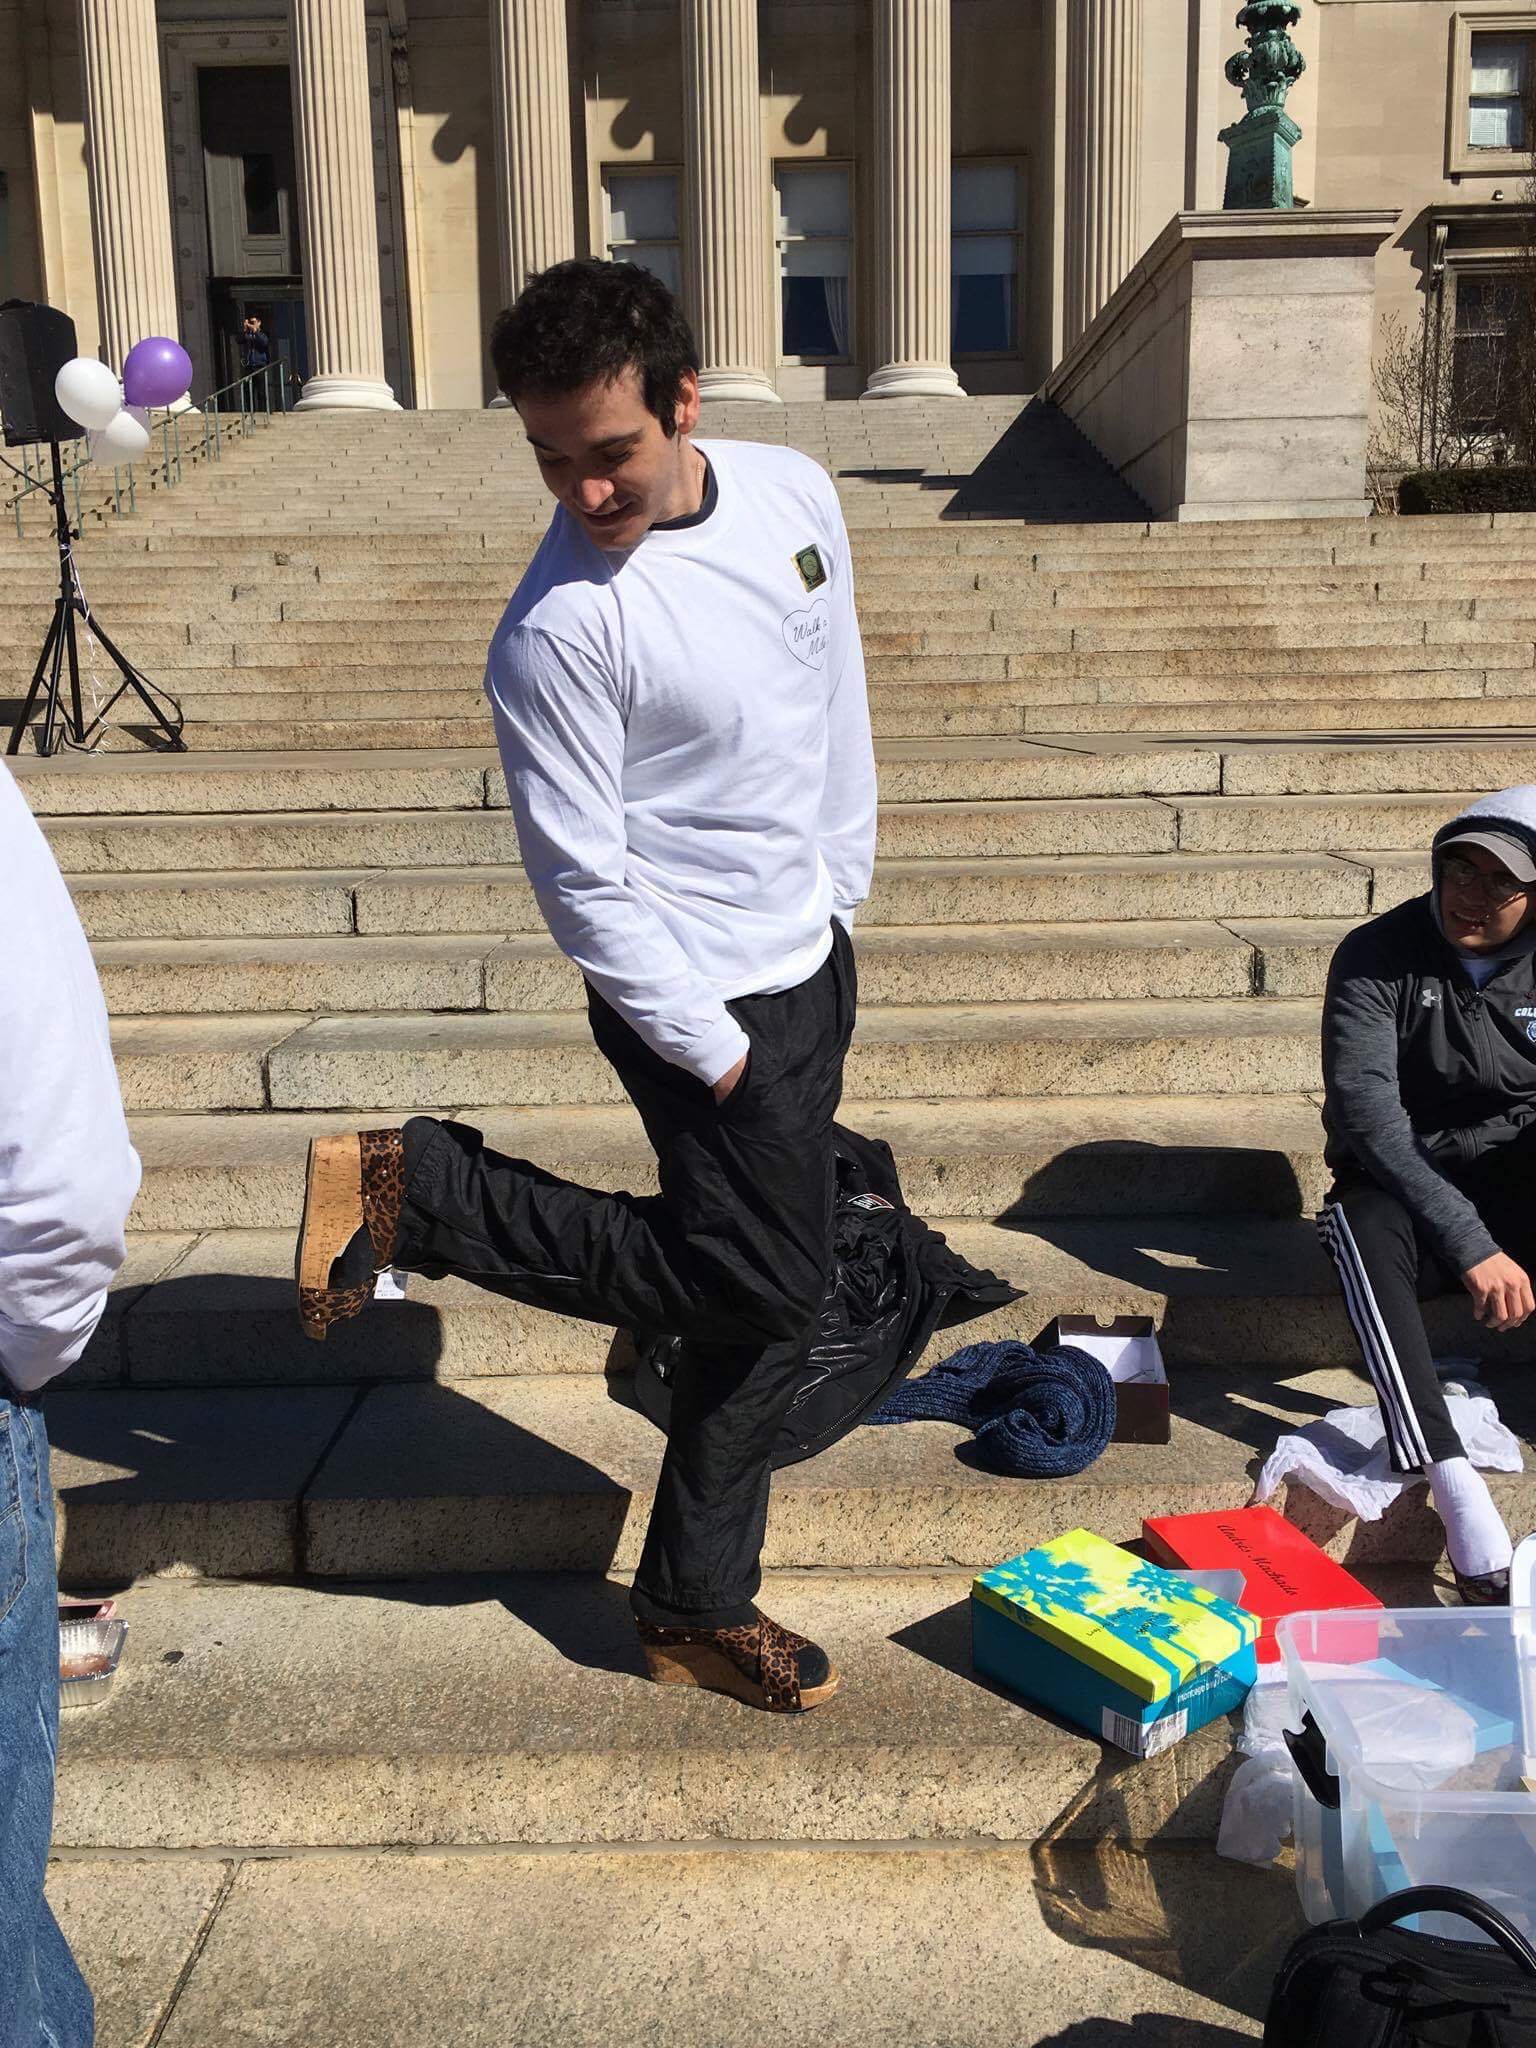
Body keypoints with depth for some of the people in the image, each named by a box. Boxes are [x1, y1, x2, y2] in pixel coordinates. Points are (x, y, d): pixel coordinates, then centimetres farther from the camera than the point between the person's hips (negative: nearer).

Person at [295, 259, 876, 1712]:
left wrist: (842, 886, 13)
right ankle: (419, 1192, 5)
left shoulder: (794, 495, -1)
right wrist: (708, 1049, -15)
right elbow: (582, 881, -19)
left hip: (806, 955, 7)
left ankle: (698, 1609, 30)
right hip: (698, 993, -7)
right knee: (765, 1288, -2)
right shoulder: (557, 628, -22)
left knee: (760, 1291, 13)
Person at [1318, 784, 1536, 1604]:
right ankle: (1451, 1480, -49)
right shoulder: (1378, 957, -10)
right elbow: (1367, 1109, -21)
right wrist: (1469, 1243, -30)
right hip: (1404, 1185, -2)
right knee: (1363, 1228, -37)